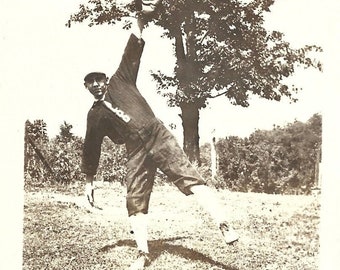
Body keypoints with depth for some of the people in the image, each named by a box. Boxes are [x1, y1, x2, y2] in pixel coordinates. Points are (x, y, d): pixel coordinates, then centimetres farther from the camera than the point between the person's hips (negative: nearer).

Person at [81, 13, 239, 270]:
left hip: (159, 137, -3)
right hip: (136, 153, 3)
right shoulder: (95, 115, 16)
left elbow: (132, 54, 6)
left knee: (192, 180, -14)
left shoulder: (121, 81, 13)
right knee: (135, 202, 1)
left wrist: (139, 27, -6)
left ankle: (225, 226, -20)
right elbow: (91, 148, 19)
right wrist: (89, 180, 20)